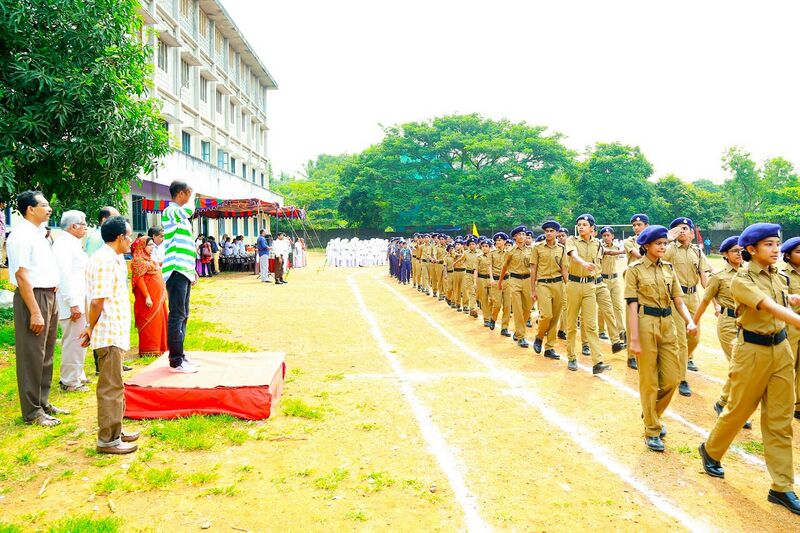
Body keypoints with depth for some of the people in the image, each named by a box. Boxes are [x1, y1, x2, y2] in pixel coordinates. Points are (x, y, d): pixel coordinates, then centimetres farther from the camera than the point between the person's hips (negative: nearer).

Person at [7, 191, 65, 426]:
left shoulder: (39, 233, 13)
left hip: (49, 296, 10)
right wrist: (35, 312, -22)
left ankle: (43, 403, 29)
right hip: (33, 297, -10)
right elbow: (22, 276, -20)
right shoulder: (21, 236, -15)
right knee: (32, 357, -1)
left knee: (46, 355, 17)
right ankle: (32, 412, 8)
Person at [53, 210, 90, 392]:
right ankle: (70, 382, 4)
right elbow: (64, 275, -22)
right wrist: (73, 304, -24)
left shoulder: (72, 243, 16)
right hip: (72, 303, -10)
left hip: (79, 300, 10)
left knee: (79, 341, 19)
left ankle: (77, 376, 31)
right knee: (73, 342, -4)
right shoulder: (63, 244, -15)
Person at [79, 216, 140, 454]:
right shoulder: (105, 261, -18)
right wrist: (91, 328, -9)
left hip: (116, 333, 10)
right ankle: (107, 439, 7)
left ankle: (115, 431, 29)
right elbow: (97, 301, -22)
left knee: (114, 385, 18)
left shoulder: (114, 259, 14)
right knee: (111, 387, -2)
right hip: (110, 335, -10)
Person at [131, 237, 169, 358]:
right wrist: (147, 297, -24)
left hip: (158, 297, 9)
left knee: (159, 322, 11)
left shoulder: (150, 260, 18)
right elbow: (139, 279, -18)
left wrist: (163, 294, 19)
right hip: (149, 297, -9)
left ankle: (159, 347, 19)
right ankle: (148, 350, 2)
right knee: (149, 322, -4)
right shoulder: (138, 260, -10)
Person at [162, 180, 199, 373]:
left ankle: (179, 356, 21)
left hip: (184, 271, 10)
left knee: (183, 315, 13)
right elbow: (189, 210, -31)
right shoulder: (170, 211, -9)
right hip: (176, 271, -10)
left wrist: (192, 269, 22)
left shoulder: (180, 215, 20)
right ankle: (176, 362, -5)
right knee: (177, 316, -8)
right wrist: (192, 196, -10)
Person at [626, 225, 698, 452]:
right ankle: (652, 431, 16)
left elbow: (678, 300, 9)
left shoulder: (668, 268, 10)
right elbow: (632, 306, -9)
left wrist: (690, 321, -10)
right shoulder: (635, 269, -6)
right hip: (646, 324, -5)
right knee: (649, 381, 3)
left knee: (672, 379, 7)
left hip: (667, 325, 5)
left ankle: (652, 414, 32)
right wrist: (634, 339, -15)